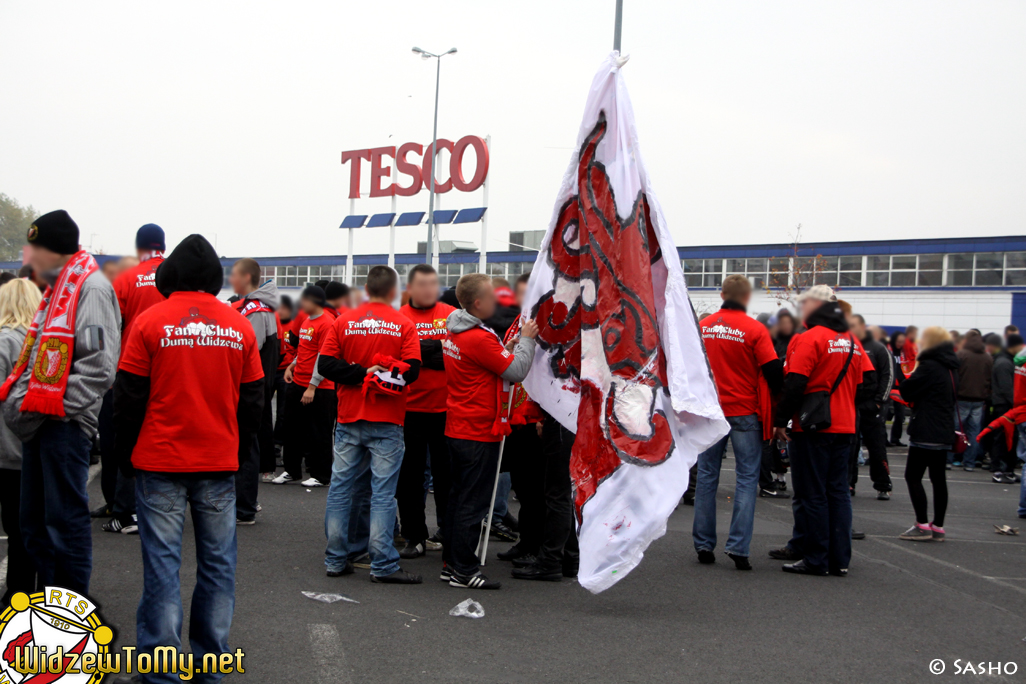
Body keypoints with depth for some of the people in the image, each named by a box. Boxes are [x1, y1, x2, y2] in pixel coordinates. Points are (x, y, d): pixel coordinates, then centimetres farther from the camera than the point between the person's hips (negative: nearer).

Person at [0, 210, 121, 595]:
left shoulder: (92, 288, -12)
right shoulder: (57, 289, 19)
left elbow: (99, 365, -20)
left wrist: (57, 403, -20)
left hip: (66, 422, -10)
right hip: (40, 420, 10)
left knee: (65, 519, -4)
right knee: (35, 520, 15)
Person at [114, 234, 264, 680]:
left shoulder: (150, 321, -5)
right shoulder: (238, 326, 3)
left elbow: (129, 396, -2)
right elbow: (253, 397, 8)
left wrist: (125, 453, 9)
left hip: (160, 460, -2)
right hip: (219, 462, 2)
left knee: (162, 563, 1)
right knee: (217, 561, 10)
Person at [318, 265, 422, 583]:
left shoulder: (343, 322, 3)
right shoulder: (404, 325, -3)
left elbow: (325, 364, -4)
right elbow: (412, 370, -10)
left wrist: (360, 374, -7)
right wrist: (385, 377, 0)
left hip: (348, 418, 3)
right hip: (387, 422, -2)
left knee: (341, 487, 9)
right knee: (383, 491, 0)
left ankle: (335, 559, 13)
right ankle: (383, 565, 0)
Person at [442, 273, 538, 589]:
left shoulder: (454, 334, 8)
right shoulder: (479, 338, -20)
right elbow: (517, 371, -16)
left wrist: (509, 347, 8)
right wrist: (526, 339, -5)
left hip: (458, 429, 9)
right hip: (479, 432, -9)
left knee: (458, 497, 16)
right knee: (473, 503, -2)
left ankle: (450, 563, 23)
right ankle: (464, 571, 3)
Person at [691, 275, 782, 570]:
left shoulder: (702, 326, 4)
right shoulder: (755, 329, -9)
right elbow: (773, 371, -9)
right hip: (745, 413, -3)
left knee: (707, 477, 10)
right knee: (746, 479, 2)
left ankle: (704, 546, 13)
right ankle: (738, 547, -4)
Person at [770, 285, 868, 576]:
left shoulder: (810, 339, -12)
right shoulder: (853, 341, 11)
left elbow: (795, 384, -17)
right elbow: (862, 385, 17)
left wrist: (780, 420, -9)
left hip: (813, 428, -7)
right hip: (844, 428, 7)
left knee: (812, 494, -1)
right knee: (838, 491, 11)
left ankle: (816, 560, 2)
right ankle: (840, 559, 12)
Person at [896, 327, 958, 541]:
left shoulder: (929, 366, -15)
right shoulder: (951, 368, 13)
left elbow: (906, 391, -12)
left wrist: (913, 375, 6)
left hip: (925, 433, -9)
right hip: (944, 432, 9)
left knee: (913, 476, -3)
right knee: (938, 478, 10)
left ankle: (922, 526, -6)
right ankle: (938, 527, 13)